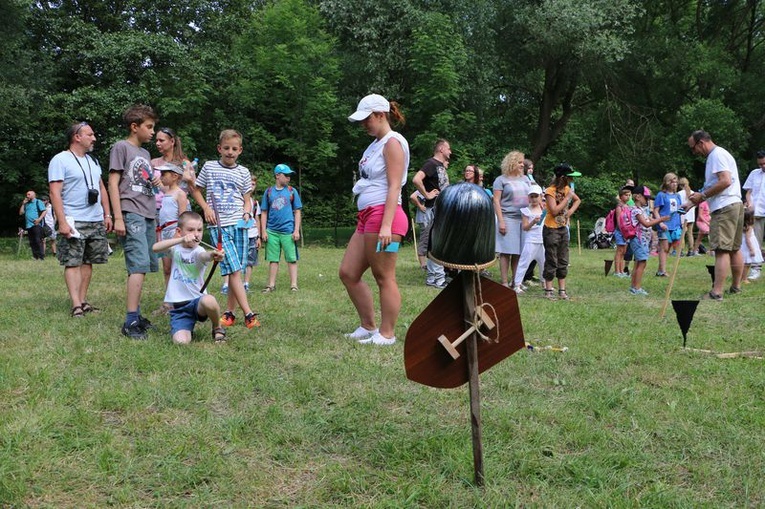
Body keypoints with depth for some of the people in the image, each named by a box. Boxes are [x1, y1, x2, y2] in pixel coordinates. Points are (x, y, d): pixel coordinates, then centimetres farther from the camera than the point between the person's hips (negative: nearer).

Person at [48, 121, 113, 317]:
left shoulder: (92, 161, 17)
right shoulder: (60, 160, -5)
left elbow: (102, 188, 22)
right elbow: (55, 193, -12)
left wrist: (107, 215, 13)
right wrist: (62, 222, -19)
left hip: (96, 222, 7)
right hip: (74, 222, -7)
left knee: (87, 262, 7)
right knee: (73, 263, -6)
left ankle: (83, 301, 12)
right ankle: (76, 305, -9)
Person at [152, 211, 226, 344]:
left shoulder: (197, 251, -7)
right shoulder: (175, 248, 1)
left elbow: (203, 255, -32)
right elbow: (155, 248, -19)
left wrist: (212, 255, -58)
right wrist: (182, 239, -32)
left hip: (197, 301, -2)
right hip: (179, 307, 2)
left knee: (209, 301, -38)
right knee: (181, 341, -21)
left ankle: (217, 328, -5)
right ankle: (187, 327, 18)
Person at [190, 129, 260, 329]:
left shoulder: (243, 172, 11)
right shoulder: (209, 167, 6)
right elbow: (195, 189, 16)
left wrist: (247, 212, -5)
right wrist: (206, 208, 1)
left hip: (239, 224, 3)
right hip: (219, 225, -3)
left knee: (236, 271, 3)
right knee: (233, 270, -11)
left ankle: (229, 312, 13)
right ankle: (249, 314, -13)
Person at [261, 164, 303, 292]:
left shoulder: (292, 191, 5)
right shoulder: (269, 192, 8)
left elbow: (297, 211, 4)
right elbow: (264, 213, 10)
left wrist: (296, 230, -4)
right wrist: (263, 231, 3)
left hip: (288, 231, -1)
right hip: (272, 231, 2)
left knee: (291, 259, -1)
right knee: (273, 259, 7)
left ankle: (293, 285, 2)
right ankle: (271, 285, 14)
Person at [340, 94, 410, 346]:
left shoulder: (393, 142, -8)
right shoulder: (376, 144, 20)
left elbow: (394, 186, -16)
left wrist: (386, 225, -23)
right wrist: (367, 220, 20)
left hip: (383, 215, -10)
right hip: (367, 217, 10)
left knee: (384, 278, -3)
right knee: (348, 272, 11)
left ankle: (387, 334, 7)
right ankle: (368, 326, 21)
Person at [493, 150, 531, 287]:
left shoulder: (525, 179, 17)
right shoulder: (501, 180, 1)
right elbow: (496, 201, -5)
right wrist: (501, 221, -12)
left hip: (524, 220, 5)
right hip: (508, 219, -5)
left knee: (519, 252, 3)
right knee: (506, 252, -4)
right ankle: (504, 282, 0)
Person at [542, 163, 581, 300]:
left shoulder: (566, 189, 6)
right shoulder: (550, 191, -17)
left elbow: (578, 200, 22)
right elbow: (554, 211, -24)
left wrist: (571, 211, 4)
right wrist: (567, 198, -20)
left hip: (563, 228, 7)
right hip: (551, 229, -7)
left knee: (563, 261, 9)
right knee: (551, 261, -3)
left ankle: (562, 290, 15)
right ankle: (548, 290, 5)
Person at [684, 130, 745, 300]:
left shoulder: (717, 154, -10)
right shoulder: (716, 155, 22)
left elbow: (725, 181, -21)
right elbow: (712, 187, 23)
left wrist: (703, 196, -14)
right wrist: (692, 203, 17)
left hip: (725, 207, -11)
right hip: (734, 205, 11)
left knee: (722, 250, -13)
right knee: (734, 248, 14)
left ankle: (716, 292, -16)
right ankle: (736, 286, 22)